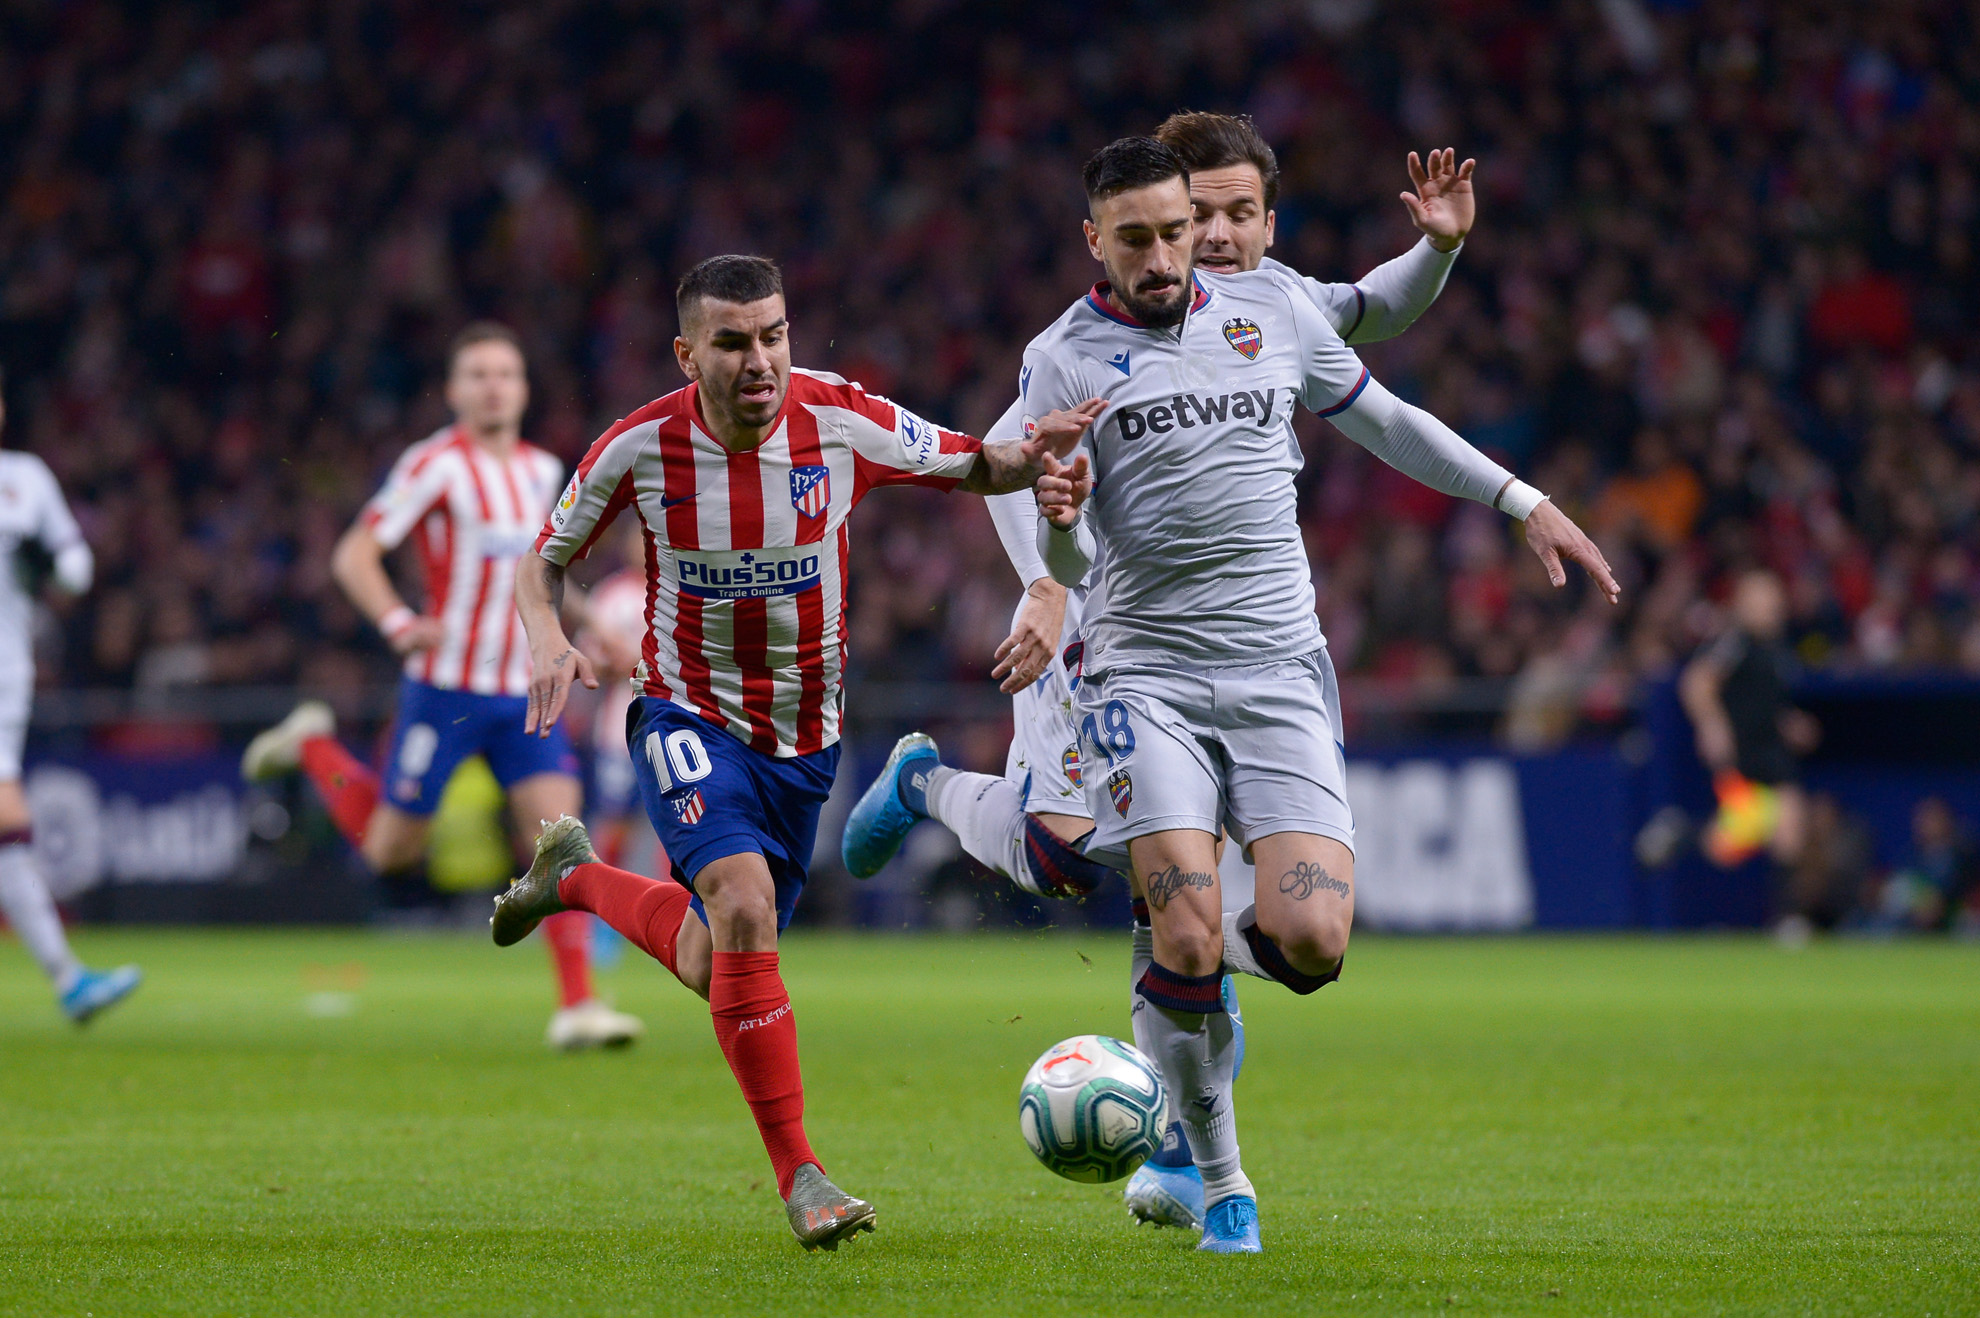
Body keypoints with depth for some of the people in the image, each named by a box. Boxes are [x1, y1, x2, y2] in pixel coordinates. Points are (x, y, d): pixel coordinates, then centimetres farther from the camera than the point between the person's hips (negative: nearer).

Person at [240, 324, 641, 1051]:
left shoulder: (541, 470, 11)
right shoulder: (436, 465, -10)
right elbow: (353, 555, -13)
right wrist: (398, 623, -28)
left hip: (523, 692, 5)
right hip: (446, 689, -5)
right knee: (391, 852, 6)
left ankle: (576, 1006, -11)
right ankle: (313, 748, 32)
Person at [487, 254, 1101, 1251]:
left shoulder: (846, 424, -14)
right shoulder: (640, 448, -16)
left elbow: (973, 468, 1)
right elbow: (544, 561, -1)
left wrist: (1032, 455, -23)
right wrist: (549, 642, -22)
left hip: (805, 735, 3)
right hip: (688, 715, -3)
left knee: (718, 971, 12)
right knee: (744, 902, -29)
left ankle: (577, 876, 43)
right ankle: (798, 1177, -21)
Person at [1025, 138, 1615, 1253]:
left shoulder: (1274, 310, 7)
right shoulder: (1064, 360, -2)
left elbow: (1380, 419, 22)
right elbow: (1064, 565, -6)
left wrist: (1525, 502, 21)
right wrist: (1062, 520, -30)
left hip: (1278, 671, 2)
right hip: (1146, 671, -2)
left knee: (1312, 941, -14)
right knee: (1186, 940, -16)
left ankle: (1227, 953, 23)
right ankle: (1221, 1184, 5)